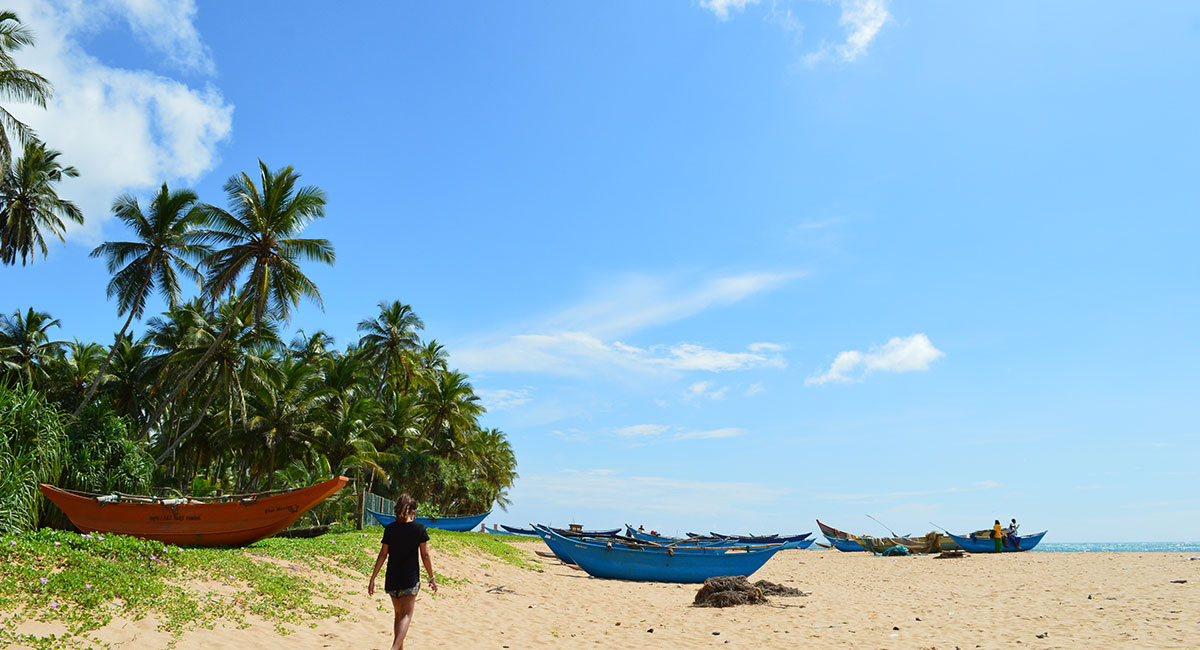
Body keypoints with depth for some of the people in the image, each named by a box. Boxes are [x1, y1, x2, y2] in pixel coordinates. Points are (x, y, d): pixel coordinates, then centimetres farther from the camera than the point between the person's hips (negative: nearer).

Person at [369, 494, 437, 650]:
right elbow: (425, 555, -3)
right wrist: (432, 578, 5)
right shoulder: (419, 528, -6)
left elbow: (383, 555, 0)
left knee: (398, 615, 19)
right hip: (410, 578, -4)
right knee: (406, 615, -4)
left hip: (392, 578, 4)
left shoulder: (390, 528, 2)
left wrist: (373, 578, 5)